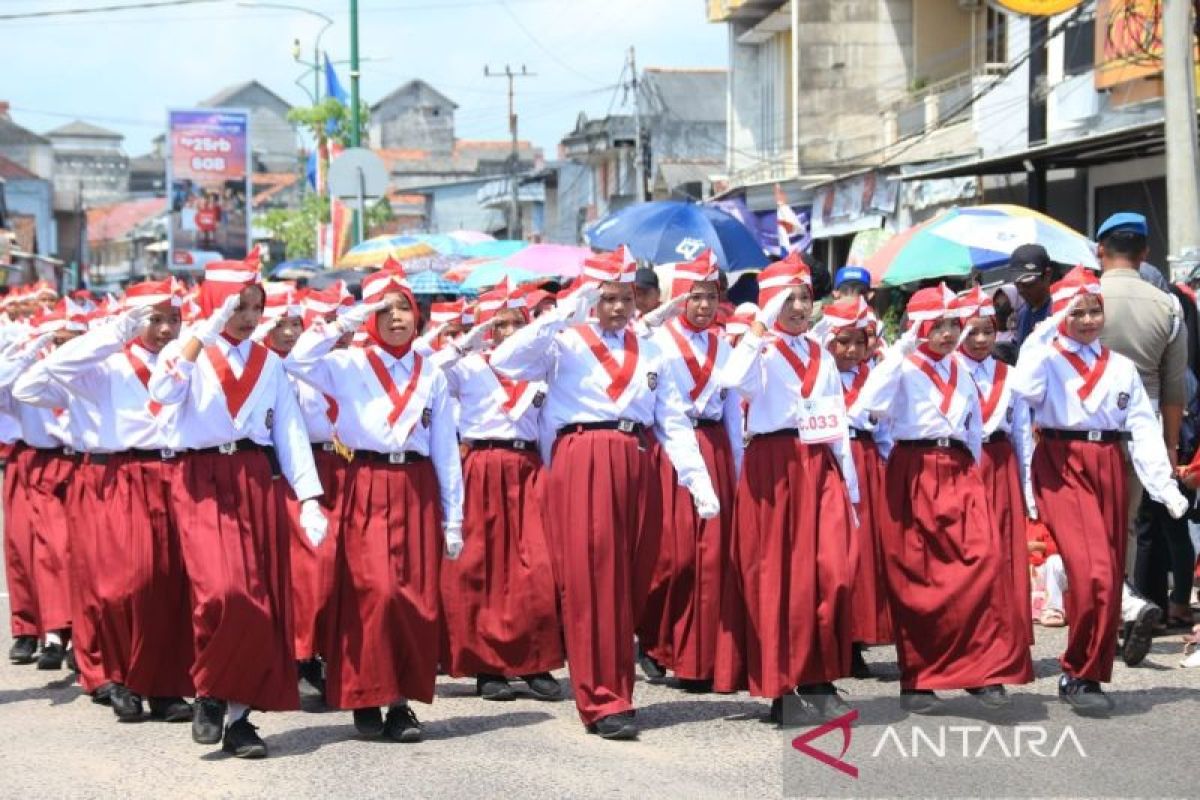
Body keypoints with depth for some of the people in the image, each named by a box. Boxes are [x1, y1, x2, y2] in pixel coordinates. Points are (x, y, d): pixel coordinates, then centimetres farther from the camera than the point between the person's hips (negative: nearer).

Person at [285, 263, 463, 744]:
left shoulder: (431, 375, 13)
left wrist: (453, 518, 7)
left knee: (419, 596, -1)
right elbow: (299, 361, -14)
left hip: (419, 490, 3)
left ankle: (402, 701, 8)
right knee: (375, 591, -12)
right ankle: (367, 699, -1)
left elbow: (446, 448, 11)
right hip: (369, 487, -3)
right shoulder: (350, 366, 6)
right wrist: (347, 321, -9)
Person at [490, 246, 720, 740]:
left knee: (632, 582, 8)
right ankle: (603, 701, -3)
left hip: (636, 466, 4)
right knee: (591, 580, -7)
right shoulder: (564, 344, 4)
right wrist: (563, 314, -14)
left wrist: (698, 481, 0)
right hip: (582, 463, -4)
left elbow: (673, 421, 10)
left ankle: (619, 688, 22)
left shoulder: (650, 352, 16)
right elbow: (506, 361, -12)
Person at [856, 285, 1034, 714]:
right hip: (915, 473, -4)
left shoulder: (963, 372, 16)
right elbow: (872, 404, -20)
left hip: (960, 473, 4)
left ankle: (983, 670, -7)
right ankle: (916, 679, 10)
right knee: (915, 574, -1)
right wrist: (899, 351, -17)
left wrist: (972, 471, 15)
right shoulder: (903, 368, -1)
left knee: (984, 559, -13)